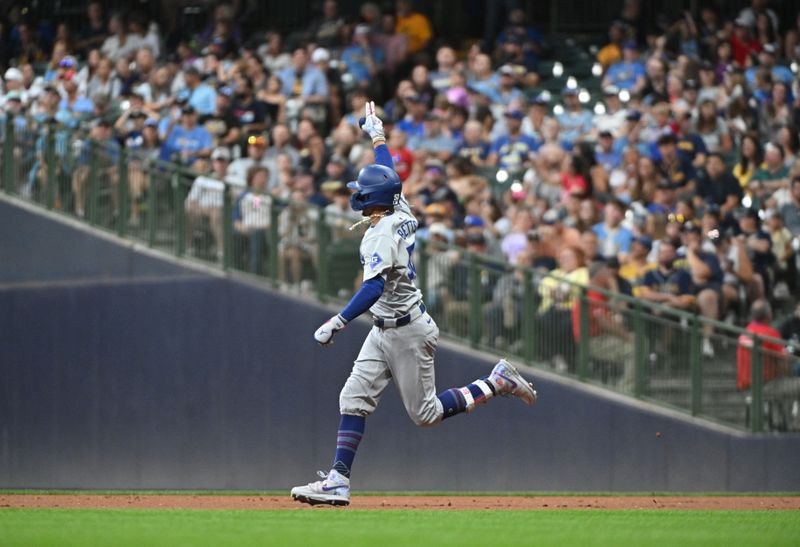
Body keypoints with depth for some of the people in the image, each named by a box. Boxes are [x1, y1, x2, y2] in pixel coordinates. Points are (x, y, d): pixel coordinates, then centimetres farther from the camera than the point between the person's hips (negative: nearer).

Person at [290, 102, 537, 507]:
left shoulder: (381, 234, -21)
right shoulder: (402, 215, 4)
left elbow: (375, 287, -33)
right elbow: (387, 177, 23)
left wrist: (339, 322, -37)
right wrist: (377, 136, 37)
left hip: (407, 333, -9)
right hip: (385, 332, 9)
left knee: (426, 413, 1)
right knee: (354, 399, 0)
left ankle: (497, 383, 11)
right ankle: (338, 481, -6)